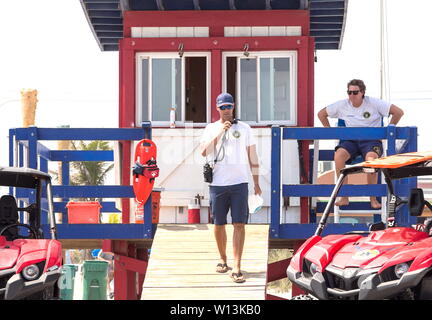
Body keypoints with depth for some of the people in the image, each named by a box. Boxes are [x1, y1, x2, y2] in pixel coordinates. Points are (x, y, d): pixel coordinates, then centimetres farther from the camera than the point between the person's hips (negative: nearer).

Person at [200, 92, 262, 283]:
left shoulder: (244, 128, 9)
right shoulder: (211, 128, 9)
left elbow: (252, 156, 11)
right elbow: (203, 151, -7)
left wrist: (256, 182, 9)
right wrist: (220, 133, -15)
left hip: (239, 183, -1)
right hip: (217, 183, 1)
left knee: (239, 224, -8)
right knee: (219, 224, 8)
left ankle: (237, 268, -10)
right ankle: (223, 260, 28)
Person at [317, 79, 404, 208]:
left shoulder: (374, 103, 0)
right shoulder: (342, 105, 8)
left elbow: (398, 112, 0)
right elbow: (321, 114, 20)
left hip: (371, 140, -3)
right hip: (350, 140, 3)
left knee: (371, 158, -38)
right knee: (338, 155, -32)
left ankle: (373, 198, -25)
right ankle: (344, 197, -26)